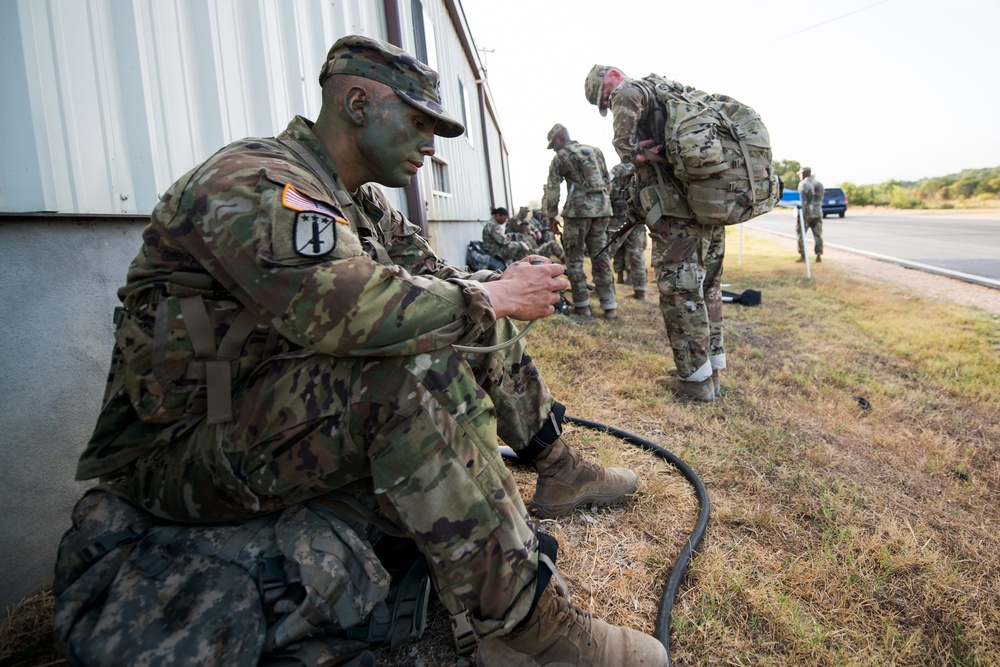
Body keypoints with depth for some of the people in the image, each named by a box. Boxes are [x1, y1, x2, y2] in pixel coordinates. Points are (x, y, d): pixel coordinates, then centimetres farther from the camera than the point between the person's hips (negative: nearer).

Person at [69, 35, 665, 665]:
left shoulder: (363, 201, 11)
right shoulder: (255, 182, -20)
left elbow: (429, 277, 15)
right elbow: (346, 310, -35)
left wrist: (509, 282, -4)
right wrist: (494, 297, -23)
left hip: (304, 393, 9)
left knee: (479, 328, 4)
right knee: (422, 371, -35)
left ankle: (559, 470, 17)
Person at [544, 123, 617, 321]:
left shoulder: (561, 157, 1)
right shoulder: (595, 150, 18)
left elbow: (552, 188, -2)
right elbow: (607, 181, 19)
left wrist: (552, 216, 4)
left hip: (578, 209, -5)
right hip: (602, 208, 6)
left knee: (574, 257, 4)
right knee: (600, 256, 7)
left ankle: (582, 306, 2)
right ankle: (610, 306, 5)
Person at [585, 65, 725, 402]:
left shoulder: (634, 90, 0)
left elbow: (627, 98, -25)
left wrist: (629, 150, -17)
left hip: (679, 213, -9)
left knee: (679, 292, -2)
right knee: (707, 288, 13)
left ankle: (696, 380, 4)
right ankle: (712, 373, 22)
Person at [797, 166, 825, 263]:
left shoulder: (803, 184, -9)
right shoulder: (819, 184, 12)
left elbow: (802, 200, -16)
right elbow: (821, 199, 14)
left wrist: (801, 214, -16)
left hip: (806, 212, -6)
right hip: (818, 213, 6)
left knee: (800, 234, 4)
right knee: (818, 235, 6)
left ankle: (802, 256, 3)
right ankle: (819, 256, 5)